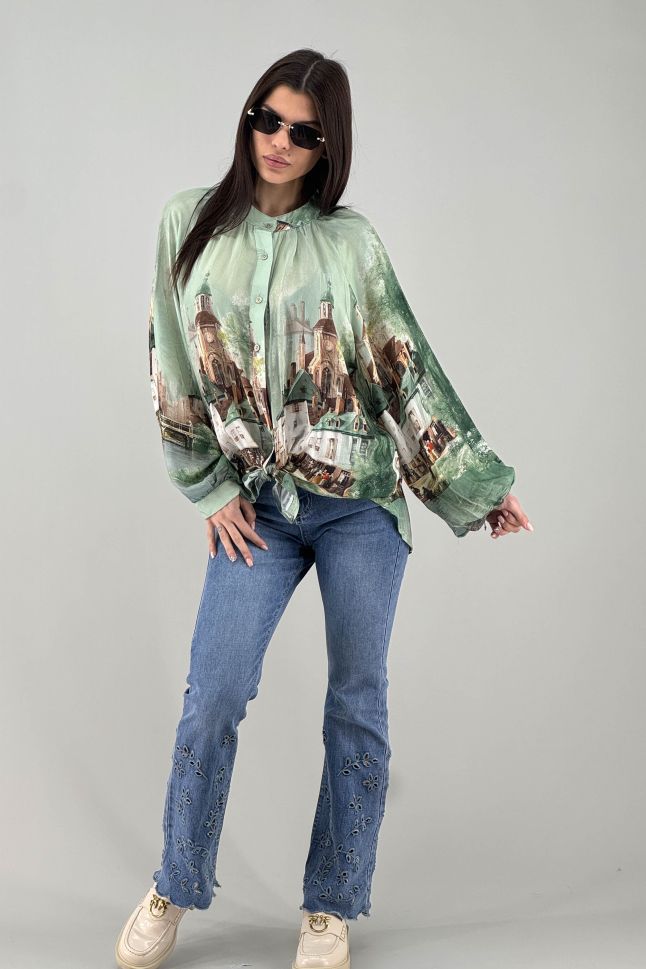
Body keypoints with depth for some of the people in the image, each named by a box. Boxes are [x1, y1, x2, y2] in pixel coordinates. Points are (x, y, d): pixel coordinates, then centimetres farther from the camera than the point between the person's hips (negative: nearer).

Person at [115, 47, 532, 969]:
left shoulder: (350, 239, 2)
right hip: (256, 505, 0)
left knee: (358, 701, 4)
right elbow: (174, 366, 6)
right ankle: (174, 891, 20)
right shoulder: (190, 223, 5)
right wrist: (211, 490, 2)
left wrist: (480, 483, 6)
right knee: (213, 696, -4)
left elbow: (408, 369, 5)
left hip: (362, 501, 0)